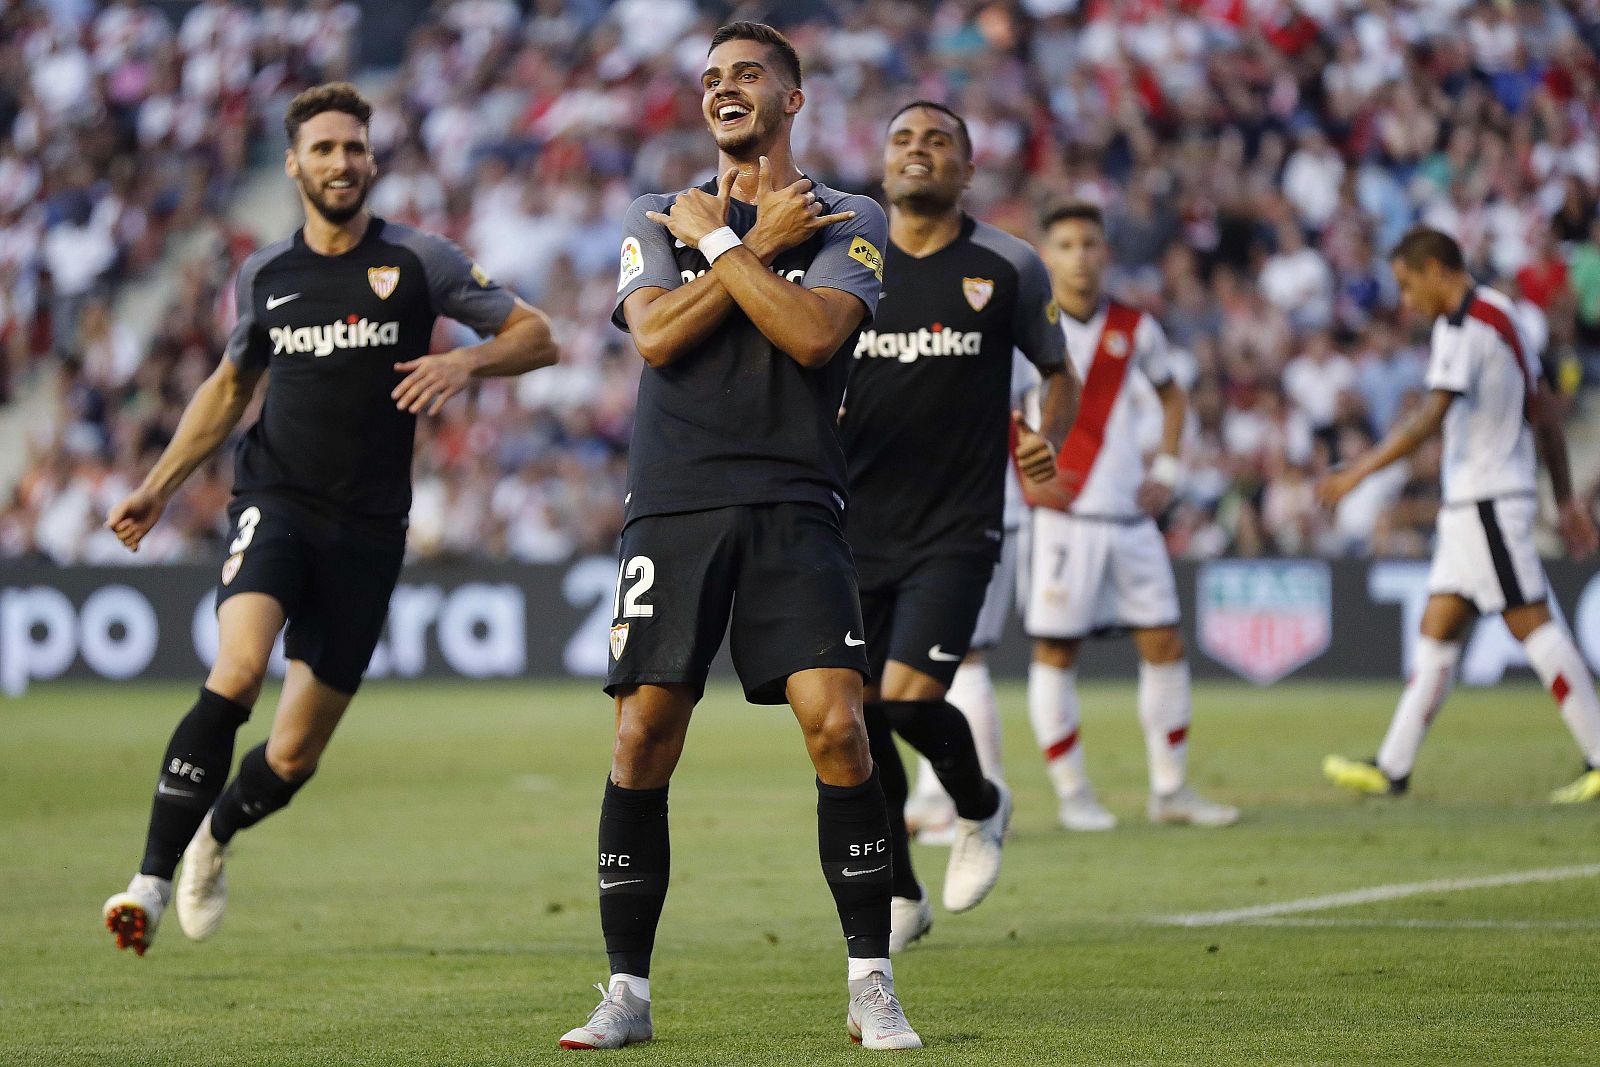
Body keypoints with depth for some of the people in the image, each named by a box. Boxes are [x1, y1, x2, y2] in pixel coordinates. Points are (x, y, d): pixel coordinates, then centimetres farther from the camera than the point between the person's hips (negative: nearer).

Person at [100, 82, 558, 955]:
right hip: (276, 499, 0)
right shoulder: (263, 277, 8)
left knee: (292, 760, 3)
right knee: (236, 672, -29)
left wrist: (466, 361, -17)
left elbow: (535, 337, 3)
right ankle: (152, 878, -27)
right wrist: (159, 487, 18)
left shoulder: (417, 260, 0)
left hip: (368, 527, 0)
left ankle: (215, 834, 37)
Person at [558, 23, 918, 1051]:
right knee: (644, 738, -4)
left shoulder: (849, 221, 8)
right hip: (673, 503, 2)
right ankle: (628, 993, 5)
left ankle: (871, 985, -6)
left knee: (837, 725, -14)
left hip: (793, 504, -2)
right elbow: (657, 335, -3)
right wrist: (760, 244, -5)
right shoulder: (658, 217, 15)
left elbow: (812, 334, -10)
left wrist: (716, 242, -4)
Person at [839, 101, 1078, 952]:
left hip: (956, 529, -3)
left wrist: (1048, 438, -7)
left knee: (910, 696, -18)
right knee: (858, 716, 2)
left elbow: (1060, 377, 13)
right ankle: (900, 896, 21)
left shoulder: (1008, 268, 1)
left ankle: (979, 807, 15)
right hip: (857, 524, 3)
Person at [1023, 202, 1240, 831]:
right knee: (1056, 651, -3)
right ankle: (1071, 794, 5)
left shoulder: (1134, 329, 9)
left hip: (1130, 514, 5)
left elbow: (1171, 393, 25)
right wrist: (1021, 477, -10)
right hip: (1062, 513, -5)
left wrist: (1166, 471, 13)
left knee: (1165, 645, 2)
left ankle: (1170, 790, 10)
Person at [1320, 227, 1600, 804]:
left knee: (1531, 622, -8)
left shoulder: (1463, 327, -15)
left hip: (1487, 501, -10)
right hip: (1474, 502, 10)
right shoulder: (1499, 313, 16)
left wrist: (1356, 472, -22)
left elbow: (1430, 418, -24)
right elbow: (1544, 409, 19)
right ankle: (1392, 767, 8)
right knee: (1437, 629, 8)